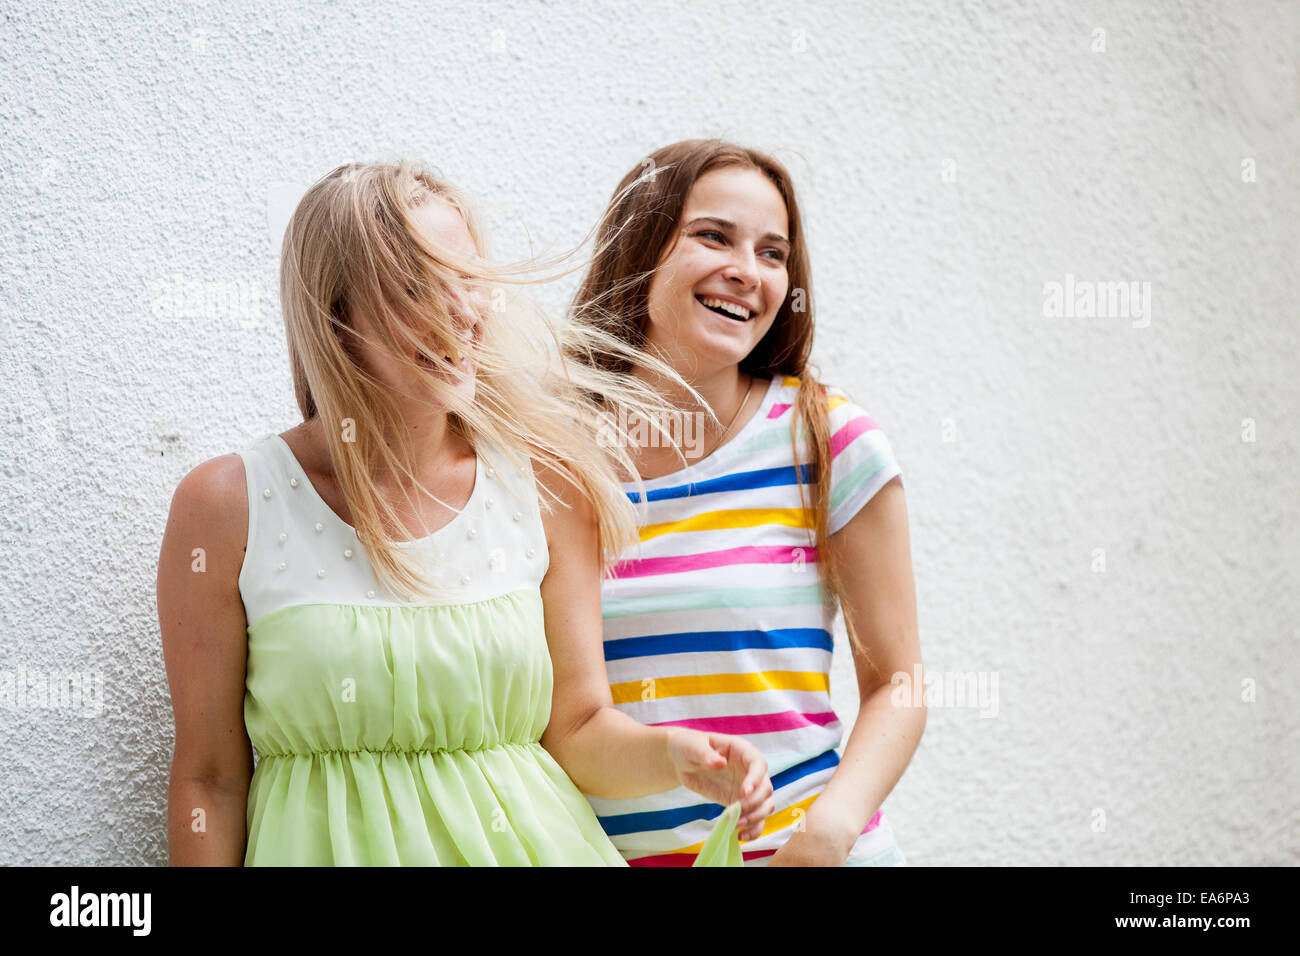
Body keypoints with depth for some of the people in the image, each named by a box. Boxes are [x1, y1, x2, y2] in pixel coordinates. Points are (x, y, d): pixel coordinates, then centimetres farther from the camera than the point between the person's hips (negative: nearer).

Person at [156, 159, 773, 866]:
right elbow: (210, 779, -5)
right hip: (325, 846, -2)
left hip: (524, 839, 2)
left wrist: (675, 754, -17)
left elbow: (580, 728, 1)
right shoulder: (225, 505, -10)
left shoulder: (547, 487, -4)